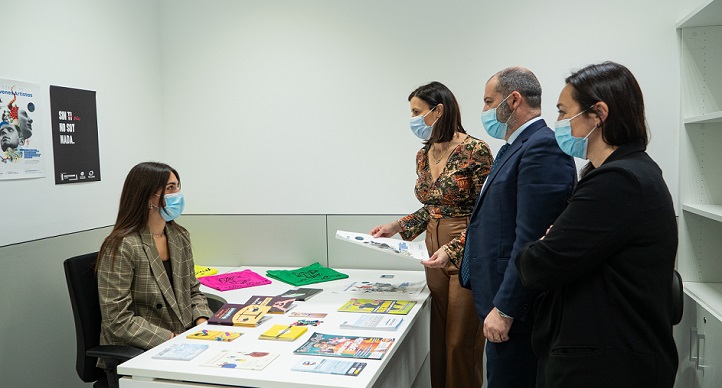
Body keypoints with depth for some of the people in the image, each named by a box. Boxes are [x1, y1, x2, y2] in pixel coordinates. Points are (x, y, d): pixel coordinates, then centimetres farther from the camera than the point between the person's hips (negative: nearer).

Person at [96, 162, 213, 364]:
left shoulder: (180, 236, 7)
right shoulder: (121, 247, -15)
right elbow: (119, 320, -17)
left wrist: (203, 323, -5)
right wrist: (173, 340, -21)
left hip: (184, 339, 7)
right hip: (135, 353, -7)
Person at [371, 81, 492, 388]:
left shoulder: (475, 150, -16)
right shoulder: (423, 156, 7)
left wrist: (454, 248, -24)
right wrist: (398, 227, 6)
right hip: (435, 252, 7)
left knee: (461, 342, 3)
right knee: (439, 337, 16)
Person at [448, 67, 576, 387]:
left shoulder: (543, 147, -17)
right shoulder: (516, 146, 15)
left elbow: (531, 239, -23)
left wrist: (504, 310, -21)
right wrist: (453, 249, 17)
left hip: (515, 307, -10)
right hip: (499, 300, 10)